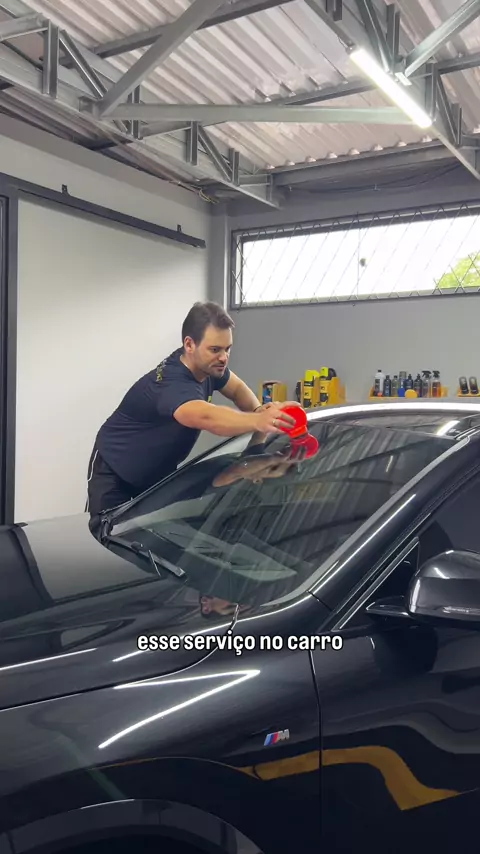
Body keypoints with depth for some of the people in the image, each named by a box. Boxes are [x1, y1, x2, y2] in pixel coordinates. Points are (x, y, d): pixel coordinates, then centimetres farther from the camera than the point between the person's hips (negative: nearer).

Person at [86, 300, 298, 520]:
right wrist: (257, 421, -79)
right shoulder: (171, 384, -40)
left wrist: (259, 411, -21)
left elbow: (237, 389, 3)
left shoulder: (209, 366, -15)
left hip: (160, 471, 7)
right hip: (115, 472, -7)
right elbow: (207, 418, -60)